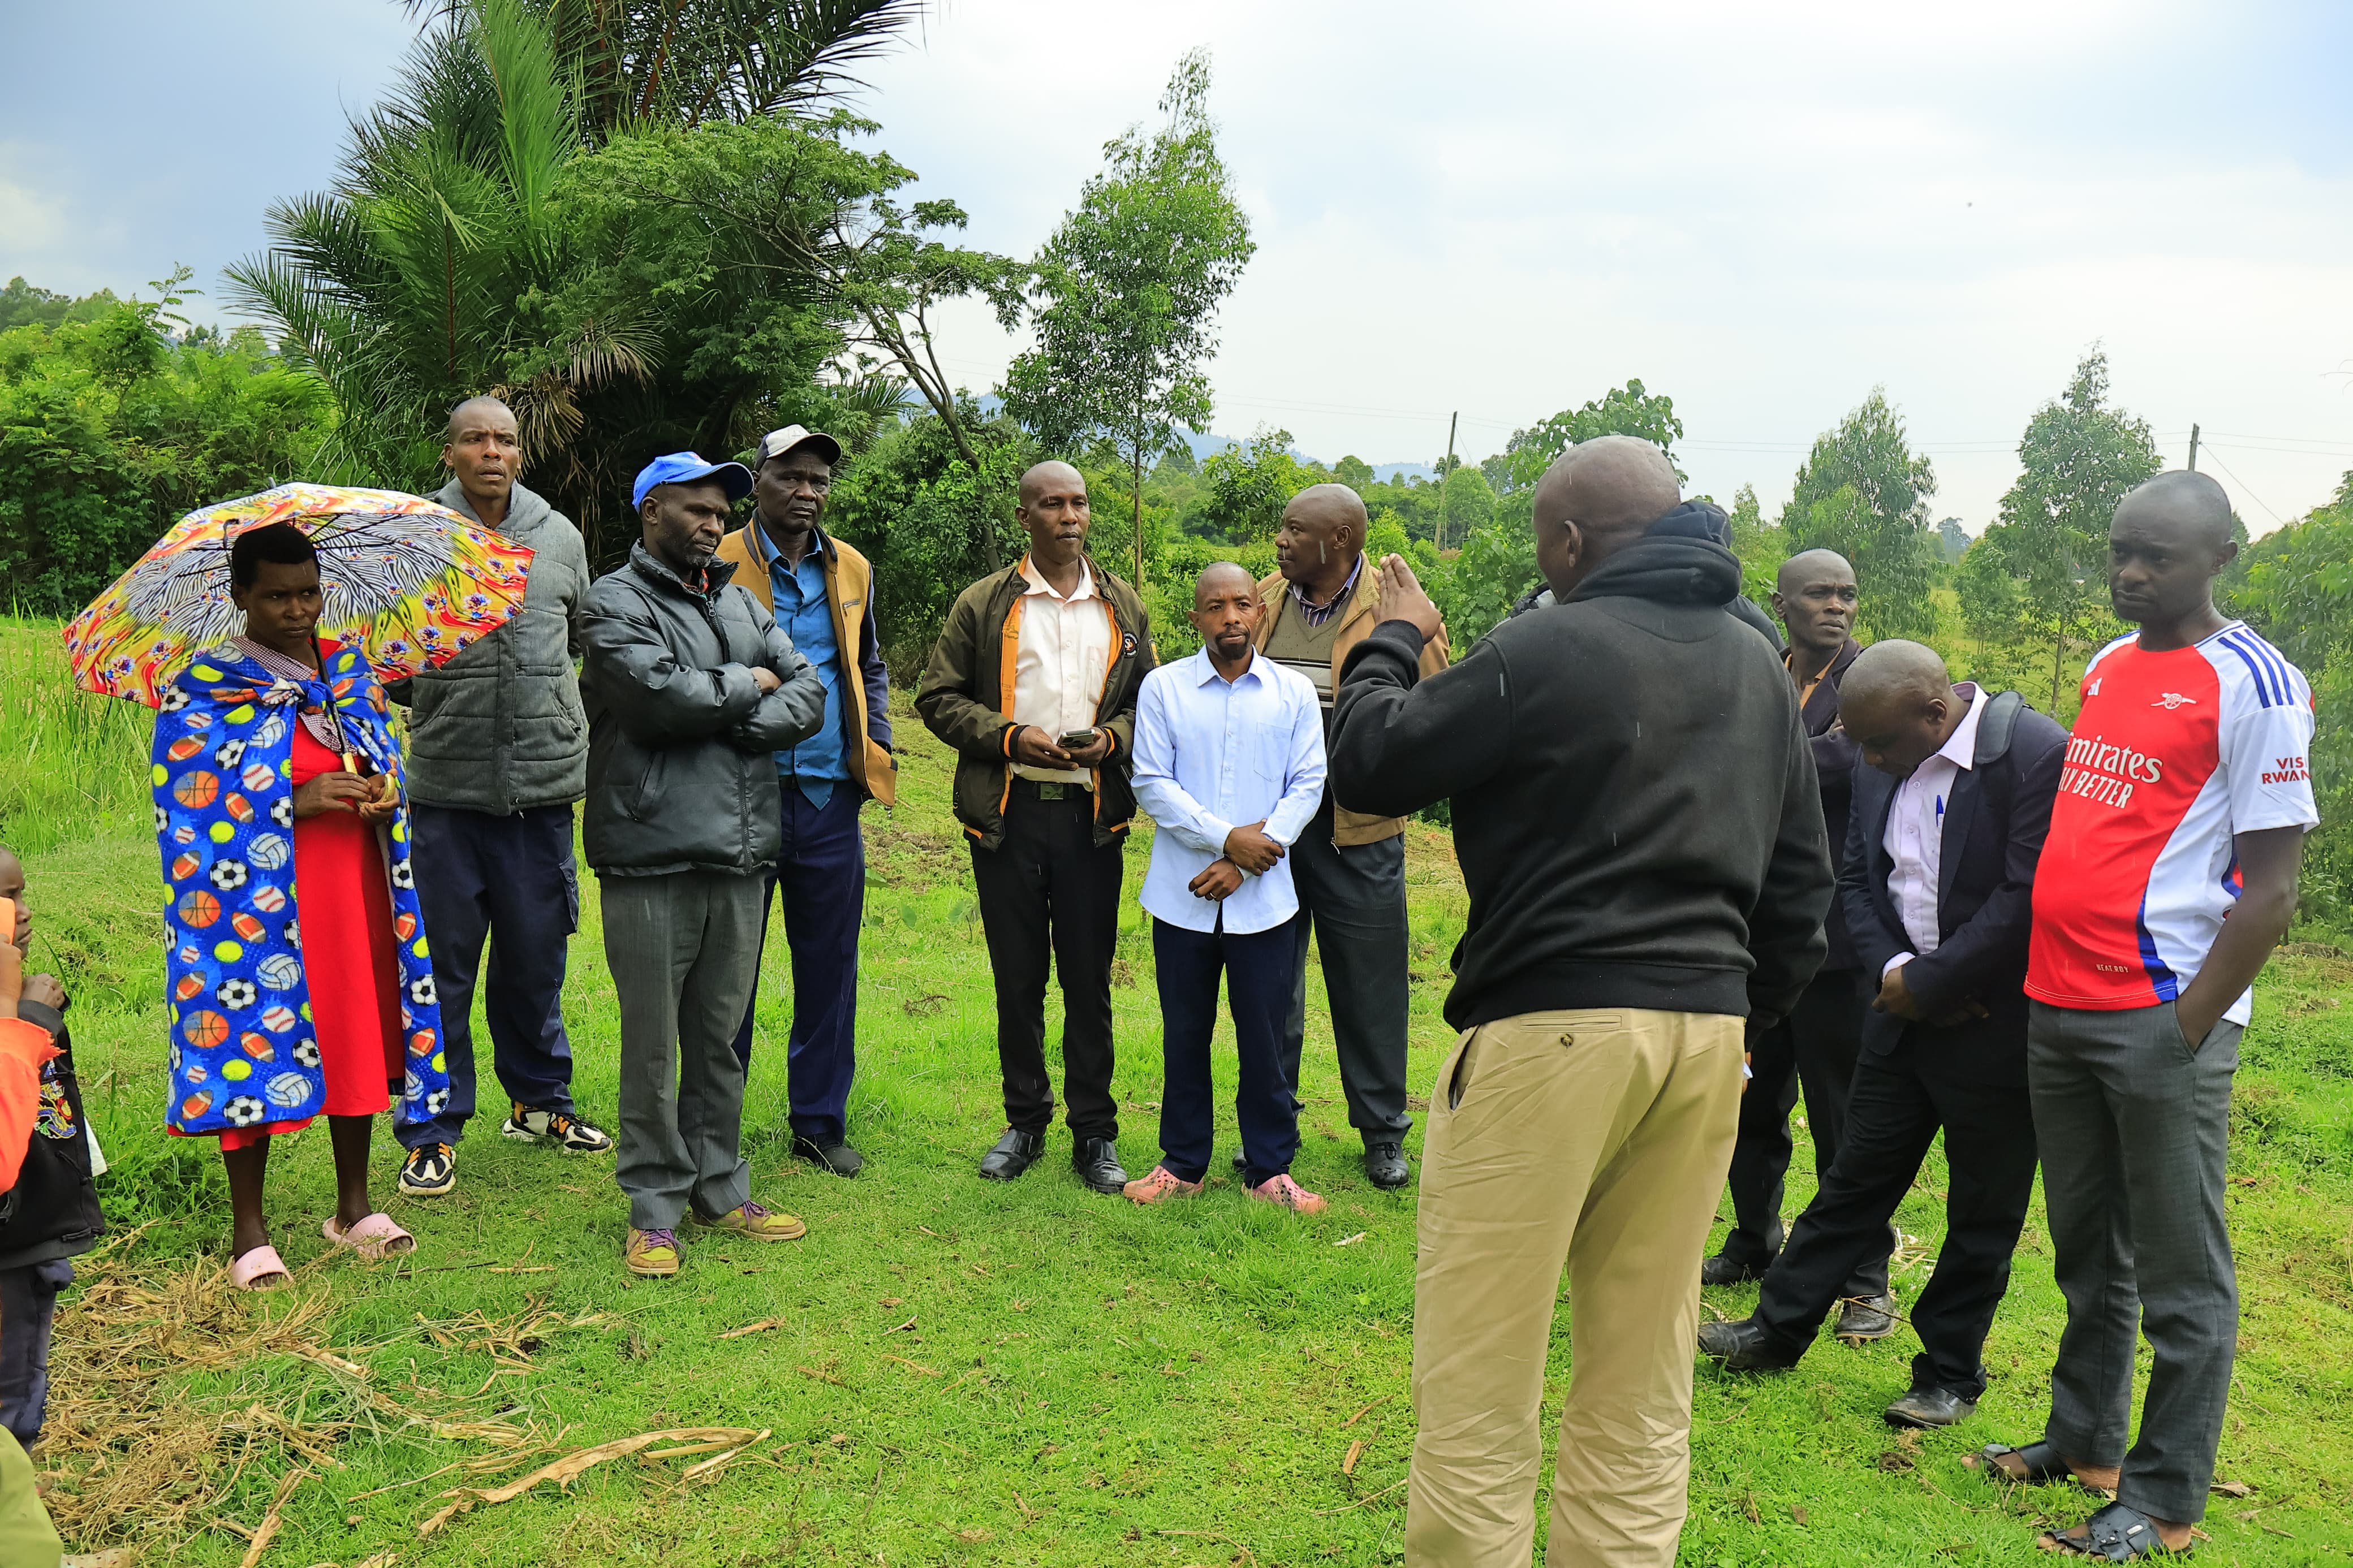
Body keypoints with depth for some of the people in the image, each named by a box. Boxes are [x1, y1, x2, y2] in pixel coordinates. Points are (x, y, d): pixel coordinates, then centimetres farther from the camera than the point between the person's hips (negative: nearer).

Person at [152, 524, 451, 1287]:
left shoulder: (350, 667, 10)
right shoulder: (201, 690, -4)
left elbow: (387, 759, 16)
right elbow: (194, 808, -8)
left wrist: (384, 791, -7)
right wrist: (294, 801, -20)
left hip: (354, 888, 5)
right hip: (260, 902, -4)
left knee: (357, 1038, 11)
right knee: (257, 1044, 0)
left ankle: (354, 1206, 26)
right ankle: (249, 1231, 13)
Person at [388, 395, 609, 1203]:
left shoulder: (560, 536, 9)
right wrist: (428, 694, -10)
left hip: (543, 781, 3)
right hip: (446, 786, -2)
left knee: (537, 954, 13)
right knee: (441, 962, 4)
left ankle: (539, 1100, 31)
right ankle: (434, 1130, 16)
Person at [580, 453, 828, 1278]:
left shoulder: (741, 603, 17)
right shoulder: (614, 603, -2)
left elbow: (809, 698, 7)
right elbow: (662, 693, -19)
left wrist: (726, 719, -9)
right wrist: (748, 686, -3)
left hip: (741, 857, 6)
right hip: (653, 861, -5)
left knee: (721, 1039, 14)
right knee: (654, 1045, 3)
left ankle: (720, 1191, 26)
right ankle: (654, 1209, 16)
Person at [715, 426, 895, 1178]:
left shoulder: (852, 570, 12)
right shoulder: (717, 564, -2)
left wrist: (878, 748, 10)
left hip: (830, 797, 4)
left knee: (829, 967, 10)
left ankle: (821, 1122, 23)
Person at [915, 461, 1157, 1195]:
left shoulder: (1123, 606, 12)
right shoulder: (983, 604, 5)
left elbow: (1148, 701, 15)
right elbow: (938, 698, 3)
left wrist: (1111, 738, -6)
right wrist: (1011, 736, -11)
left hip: (1093, 815, 1)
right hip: (1008, 813, -1)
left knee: (1089, 978, 4)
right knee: (1017, 976, 8)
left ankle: (1095, 1134, 15)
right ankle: (1025, 1122, 23)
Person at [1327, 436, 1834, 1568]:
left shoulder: (1547, 650, -9)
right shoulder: (1759, 669, 15)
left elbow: (1369, 766, -3)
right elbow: (1800, 876, 18)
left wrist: (1388, 645, 14)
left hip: (1552, 1025, -7)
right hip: (1704, 1029, 8)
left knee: (1478, 1378, 2)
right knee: (1643, 1383, 15)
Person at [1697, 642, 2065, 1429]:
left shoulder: (2037, 754, -19)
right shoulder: (1882, 767, 3)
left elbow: (2029, 895, -23)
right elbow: (1858, 880, 7)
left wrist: (1931, 984, -18)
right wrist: (1895, 971, -10)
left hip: (1996, 1023, -5)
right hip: (1905, 1013, 6)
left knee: (1982, 1213, 10)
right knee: (1856, 1179, 14)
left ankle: (1950, 1377, 25)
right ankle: (1778, 1328, 25)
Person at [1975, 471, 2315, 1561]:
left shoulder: (2252, 684, -10)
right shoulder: (2106, 666, 13)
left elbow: (2273, 885, -13)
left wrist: (2188, 1030, -15)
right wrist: (2042, 978, 15)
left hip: (2164, 1019, -7)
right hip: (2059, 1007, 7)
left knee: (2180, 1275, 5)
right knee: (2087, 1250, 19)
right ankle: (2086, 1439, 34)